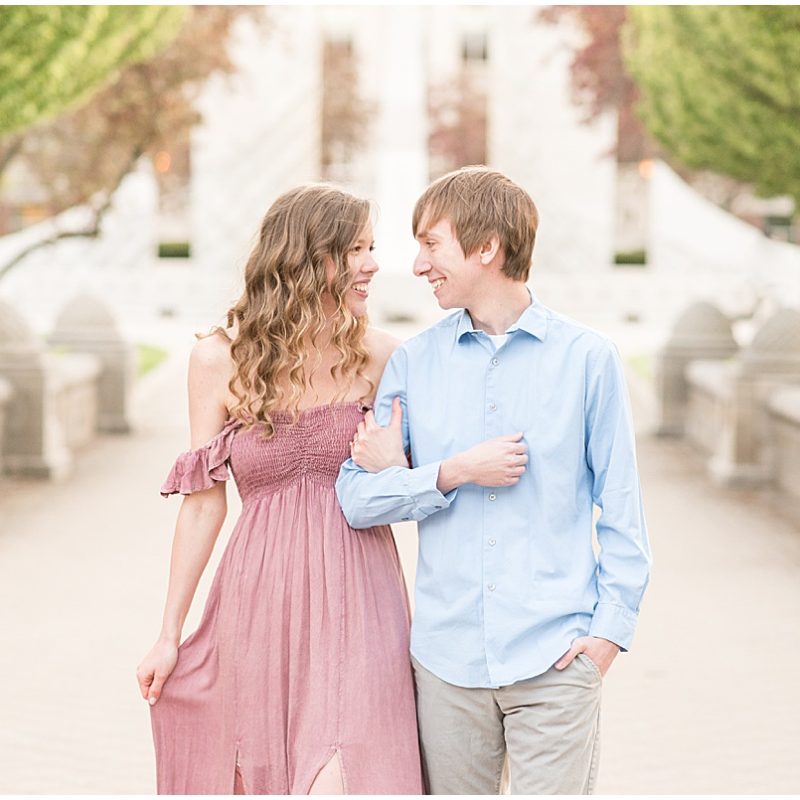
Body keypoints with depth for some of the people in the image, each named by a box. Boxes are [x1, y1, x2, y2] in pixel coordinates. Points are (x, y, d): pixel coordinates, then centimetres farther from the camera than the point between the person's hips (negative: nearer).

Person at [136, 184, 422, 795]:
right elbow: (204, 503, 3)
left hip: (359, 602, 0)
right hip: (262, 602, 0)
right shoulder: (220, 361, -2)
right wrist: (169, 635, 5)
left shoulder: (379, 356, 2)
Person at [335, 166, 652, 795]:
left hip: (555, 656, -2)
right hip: (447, 656, 3)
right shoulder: (414, 361, 7)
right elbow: (356, 498, 3)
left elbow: (621, 504, 3)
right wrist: (453, 473, -11)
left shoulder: (586, 357, 1)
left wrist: (611, 623, -5)